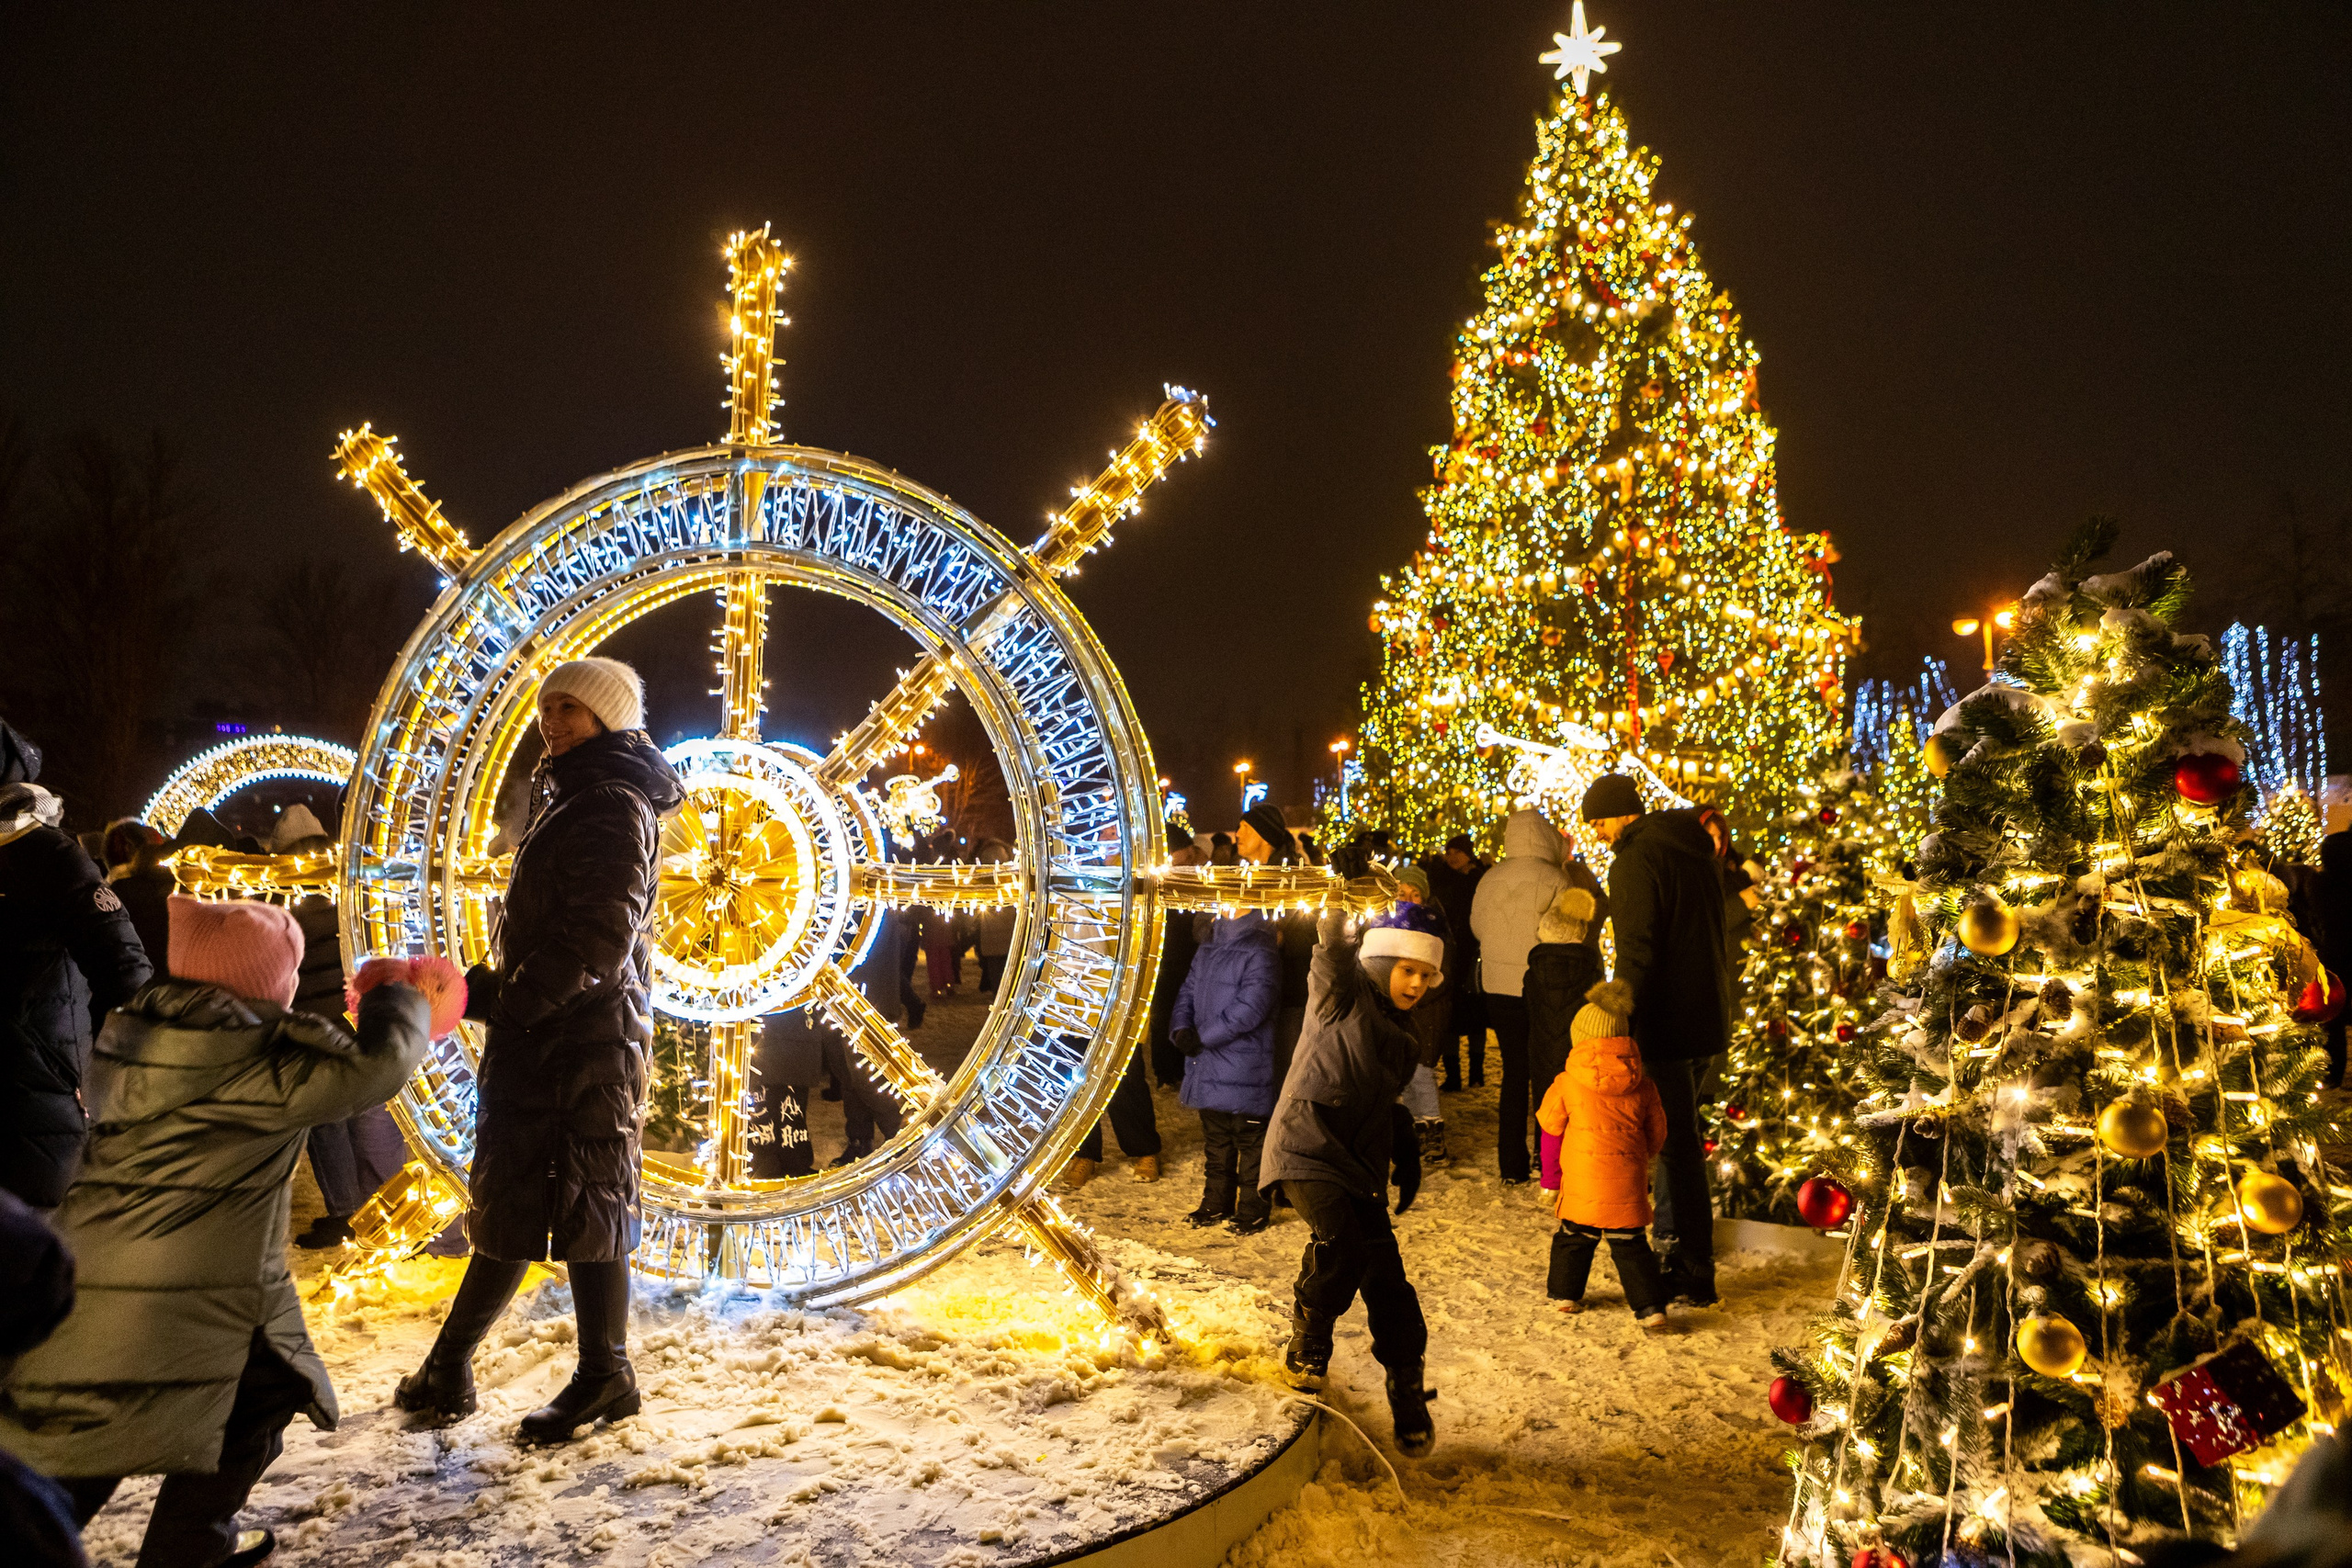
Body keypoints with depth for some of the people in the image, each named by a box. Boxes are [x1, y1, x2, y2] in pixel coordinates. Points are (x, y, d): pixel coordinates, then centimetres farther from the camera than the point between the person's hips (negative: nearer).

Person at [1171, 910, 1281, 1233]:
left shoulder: (1260, 952, -14)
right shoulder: (1207, 951, 13)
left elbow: (1251, 1007, -21)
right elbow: (1187, 993, 16)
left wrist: (1203, 1037, -17)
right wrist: (1181, 1028, -6)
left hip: (1245, 1066, -8)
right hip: (1207, 1063, 8)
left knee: (1250, 1139, 2)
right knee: (1215, 1139, 18)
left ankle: (1253, 1209, 14)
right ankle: (1217, 1202, 30)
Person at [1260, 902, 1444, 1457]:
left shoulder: (1405, 1040, 20)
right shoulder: (1345, 995, -1)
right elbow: (1333, 946, -20)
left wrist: (1407, 1156, 22)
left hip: (1361, 1164, 7)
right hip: (1309, 1144, -6)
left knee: (1385, 1276, 1)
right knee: (1340, 1241, -26)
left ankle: (1407, 1391, 18)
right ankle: (1308, 1344, 0)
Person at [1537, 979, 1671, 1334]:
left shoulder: (1567, 1083, -4)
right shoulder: (1642, 1085, 3)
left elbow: (1551, 1130, 4)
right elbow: (1656, 1134, 12)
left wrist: (1550, 1178, 16)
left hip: (1581, 1181, -1)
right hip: (1627, 1182, 1)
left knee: (1573, 1237, 17)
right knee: (1630, 1245, 9)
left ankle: (1565, 1292, 31)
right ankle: (1651, 1308, 5)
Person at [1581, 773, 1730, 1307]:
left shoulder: (1636, 861, -17)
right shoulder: (1694, 848, 12)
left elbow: (1636, 954, -22)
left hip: (1667, 1020, -9)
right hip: (1707, 1016, 9)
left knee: (1678, 1139, -3)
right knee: (1678, 1129, 23)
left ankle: (1694, 1274, 3)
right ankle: (1671, 1228, 39)